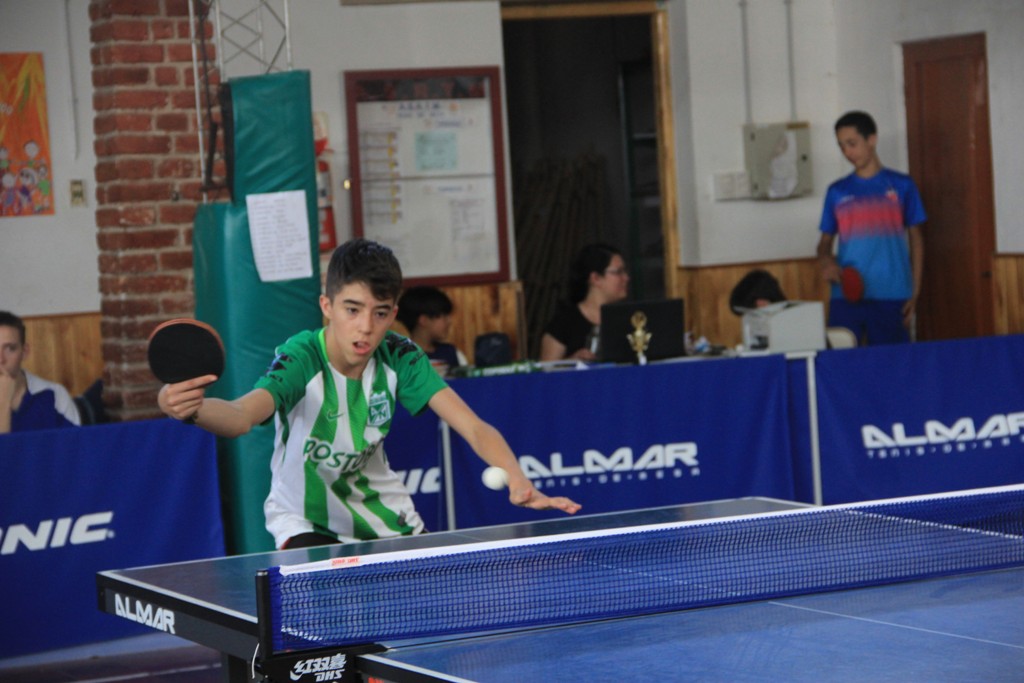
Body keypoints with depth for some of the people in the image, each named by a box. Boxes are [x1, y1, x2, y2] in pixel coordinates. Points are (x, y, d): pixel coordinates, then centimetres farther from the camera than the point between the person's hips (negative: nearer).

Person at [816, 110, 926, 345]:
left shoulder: (901, 186, 5)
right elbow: (825, 240, 15)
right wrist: (826, 260, -8)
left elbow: (916, 239, 8)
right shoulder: (837, 192, 10)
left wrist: (915, 292, 2)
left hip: (892, 298, -1)